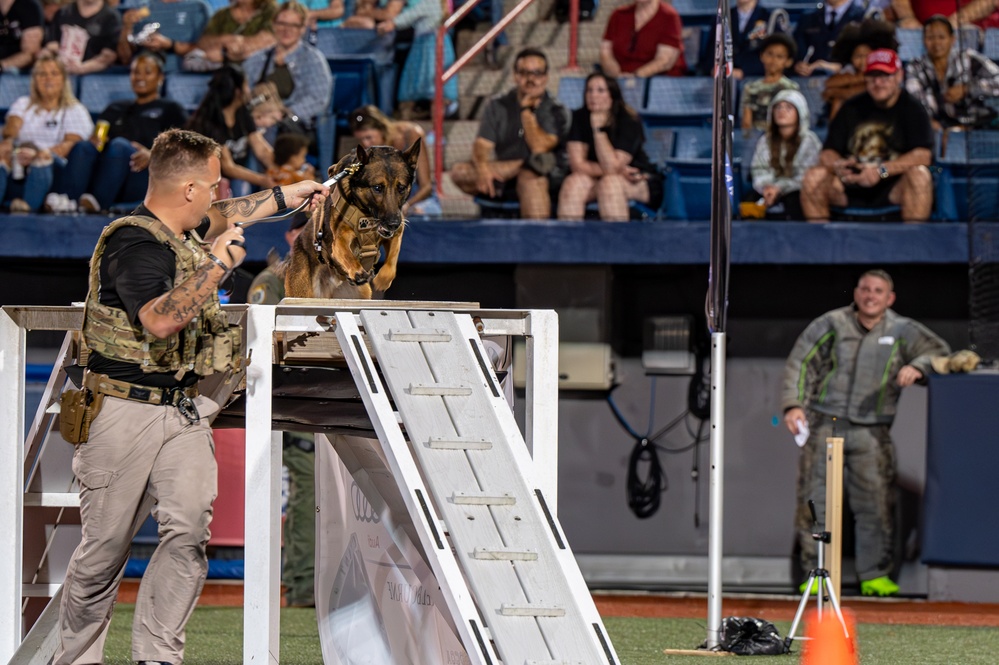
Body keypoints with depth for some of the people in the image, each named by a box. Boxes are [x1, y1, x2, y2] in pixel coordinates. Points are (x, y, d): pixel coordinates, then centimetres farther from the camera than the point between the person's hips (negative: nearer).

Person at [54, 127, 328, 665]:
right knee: (105, 549, 0)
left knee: (189, 530, -10)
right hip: (126, 414, -8)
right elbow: (159, 319, -34)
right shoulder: (134, 243, -18)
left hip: (183, 410, 8)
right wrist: (217, 265, -30)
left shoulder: (185, 232, 11)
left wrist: (289, 195, 41)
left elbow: (222, 217, 36)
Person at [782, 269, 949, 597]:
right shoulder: (831, 325, 5)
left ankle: (875, 575, 3)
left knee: (876, 502, -5)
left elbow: (940, 353, 5)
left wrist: (917, 367, -16)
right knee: (815, 501, -1)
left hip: (871, 431, 0)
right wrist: (792, 404, -8)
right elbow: (799, 364, 4)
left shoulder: (903, 332, 7)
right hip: (824, 425, 0)